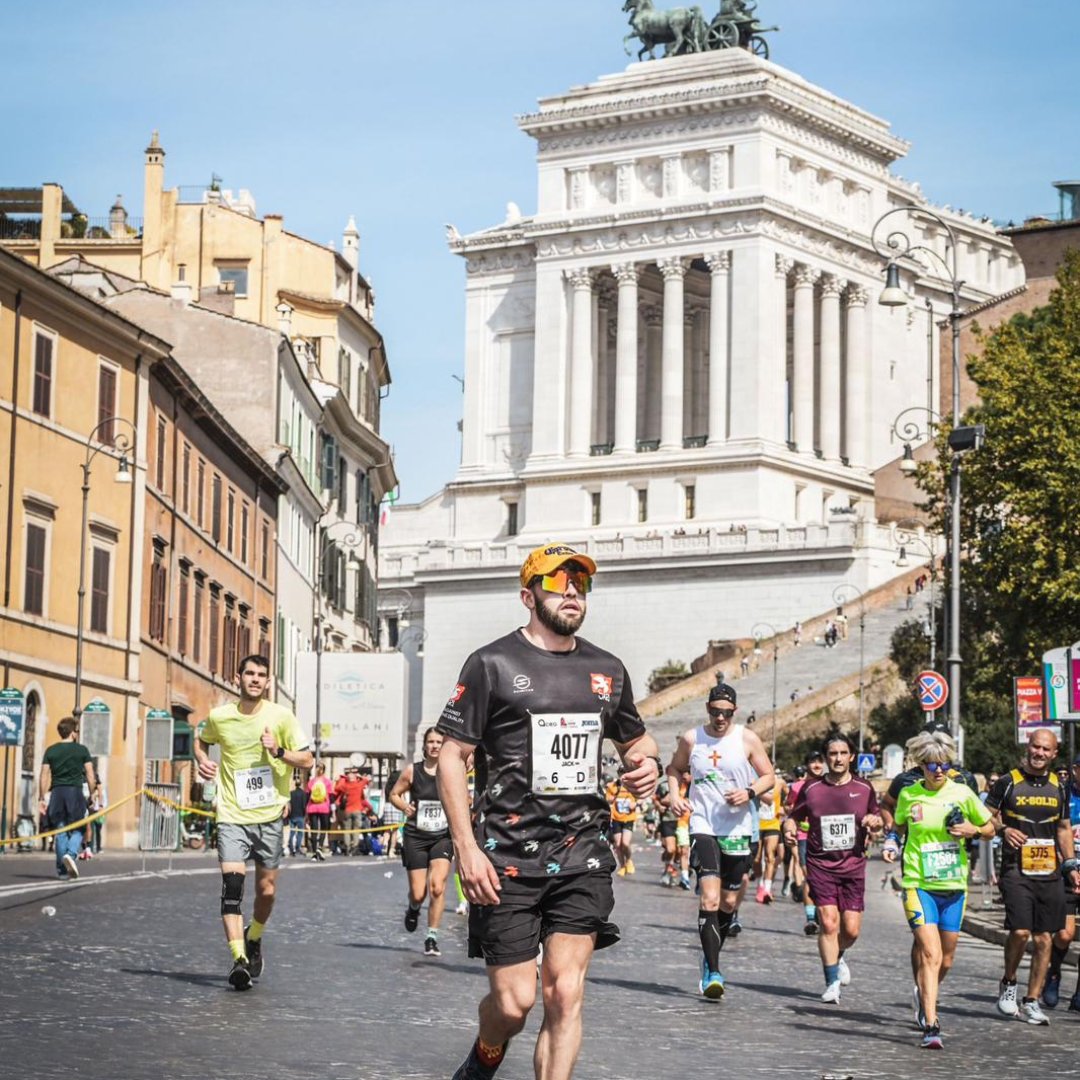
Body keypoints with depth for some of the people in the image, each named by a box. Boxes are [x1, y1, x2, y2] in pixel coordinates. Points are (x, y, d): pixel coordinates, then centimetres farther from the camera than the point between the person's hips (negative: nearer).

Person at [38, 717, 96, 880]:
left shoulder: (51, 751, 7)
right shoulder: (82, 750, 3)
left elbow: (43, 776, 3)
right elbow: (90, 775, 0)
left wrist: (41, 799, 6)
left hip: (57, 793, 2)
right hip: (75, 792, -2)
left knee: (60, 831, 8)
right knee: (77, 830, 5)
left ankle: (62, 869, 7)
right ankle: (71, 854, -24)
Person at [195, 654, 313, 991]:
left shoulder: (280, 716, -3)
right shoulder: (219, 717, 1)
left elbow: (307, 760, 0)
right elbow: (202, 740, 23)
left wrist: (279, 751, -17)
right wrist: (202, 760, 2)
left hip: (270, 815, 1)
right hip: (232, 815, -1)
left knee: (267, 890, 7)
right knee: (232, 884, -17)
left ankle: (254, 939, 37)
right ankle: (239, 959, -20)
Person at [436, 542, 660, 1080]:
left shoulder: (607, 669, 12)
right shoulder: (492, 664, -2)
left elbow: (635, 738, 28)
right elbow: (451, 756, -3)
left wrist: (647, 761, 2)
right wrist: (467, 848, -12)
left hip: (581, 854, 4)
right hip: (508, 856, -4)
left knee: (565, 994, -5)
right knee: (513, 1001, -2)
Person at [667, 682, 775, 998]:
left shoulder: (747, 739, 0)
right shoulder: (691, 739, 2)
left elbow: (769, 777, 5)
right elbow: (674, 768, 19)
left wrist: (749, 792, -14)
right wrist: (674, 794, 0)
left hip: (739, 829, 1)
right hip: (703, 827, -1)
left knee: (729, 902, 11)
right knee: (710, 898, -17)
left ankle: (711, 959, 34)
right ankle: (713, 972, -18)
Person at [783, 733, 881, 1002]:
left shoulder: (864, 789, 6)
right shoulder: (811, 789, 3)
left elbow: (877, 818, 19)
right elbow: (793, 817, 13)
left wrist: (875, 821, -4)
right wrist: (790, 830, -9)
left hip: (853, 867, 1)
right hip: (820, 866, -1)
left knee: (852, 930, -1)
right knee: (828, 923, -13)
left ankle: (837, 957, 33)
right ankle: (832, 982, -2)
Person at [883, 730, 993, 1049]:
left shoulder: (962, 793, 0)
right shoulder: (908, 795, 0)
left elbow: (990, 828, 11)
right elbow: (899, 826, 19)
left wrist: (973, 830, -10)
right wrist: (891, 842, -1)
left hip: (954, 885, 2)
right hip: (919, 884, -2)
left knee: (947, 957, 13)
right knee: (930, 953, -16)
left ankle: (925, 994, 44)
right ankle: (931, 1026, -17)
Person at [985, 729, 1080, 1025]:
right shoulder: (1008, 783, 0)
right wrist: (1003, 830, -14)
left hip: (1050, 872, 4)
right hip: (1016, 870, -4)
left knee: (1044, 939, 2)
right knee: (1020, 931, -18)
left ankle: (1032, 1002, 10)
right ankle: (1008, 983, 8)